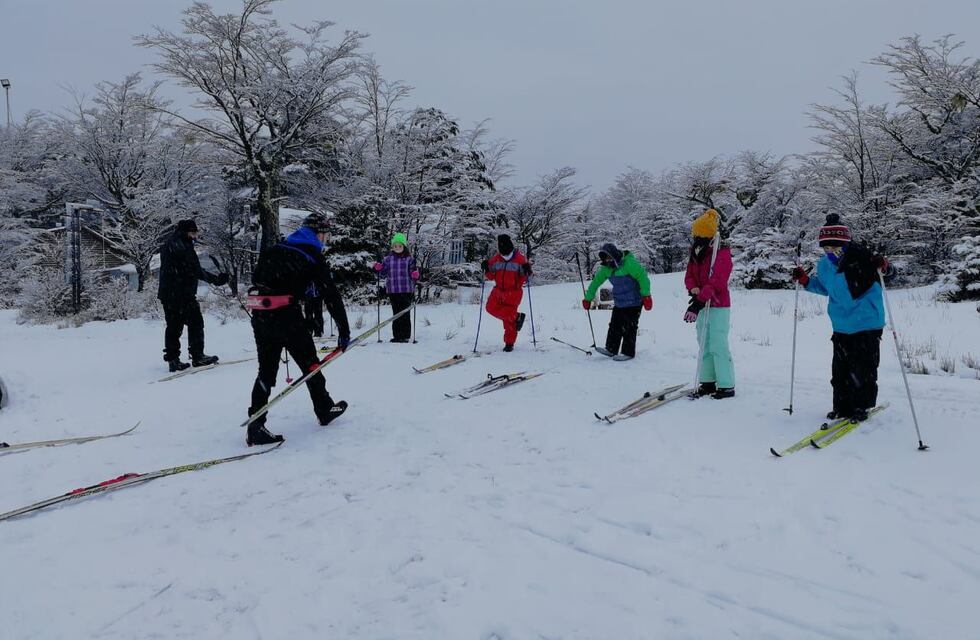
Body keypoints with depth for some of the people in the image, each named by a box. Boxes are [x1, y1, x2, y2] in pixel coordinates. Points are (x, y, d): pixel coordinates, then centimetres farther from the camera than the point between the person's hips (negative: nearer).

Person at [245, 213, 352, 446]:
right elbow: (331, 296, -2)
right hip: (286, 316, -6)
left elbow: (256, 278, 20)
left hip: (259, 316, 6)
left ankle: (255, 427, 4)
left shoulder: (276, 249, 19)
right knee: (309, 362, 13)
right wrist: (344, 331, 2)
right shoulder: (314, 257, 0)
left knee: (266, 370, 10)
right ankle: (325, 410, 29)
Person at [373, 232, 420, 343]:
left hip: (406, 291, -3)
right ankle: (396, 335, 12)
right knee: (396, 313, 8)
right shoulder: (388, 258, 9)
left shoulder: (409, 259, 1)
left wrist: (415, 276, -20)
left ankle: (406, 336, 5)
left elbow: (413, 273, 2)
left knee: (405, 314, -1)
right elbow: (383, 274, 12)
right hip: (393, 291, 3)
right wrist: (378, 269, -6)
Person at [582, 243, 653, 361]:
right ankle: (611, 349, 19)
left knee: (628, 328, -4)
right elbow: (596, 281, 13)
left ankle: (628, 352, 5)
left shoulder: (629, 263, -19)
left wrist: (646, 295, -24)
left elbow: (643, 277, -21)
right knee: (614, 326, 9)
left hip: (633, 303, -7)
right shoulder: (607, 268, 4)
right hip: (619, 303, 7)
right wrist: (588, 298, 17)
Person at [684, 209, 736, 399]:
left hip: (719, 306, -8)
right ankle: (707, 382, 19)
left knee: (718, 346, -8)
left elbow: (716, 283, -24)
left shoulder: (722, 253, -14)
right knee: (704, 344, 11)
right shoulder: (696, 253, 10)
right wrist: (694, 290, -14)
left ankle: (726, 386, -2)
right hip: (702, 306, 8)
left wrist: (698, 301, -33)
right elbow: (689, 276, 9)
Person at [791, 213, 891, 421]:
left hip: (867, 325, -5)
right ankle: (842, 406, 23)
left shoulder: (860, 256, -17)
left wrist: (882, 264, -31)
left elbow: (886, 270, -9)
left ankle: (861, 406, 15)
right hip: (841, 327, 6)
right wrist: (805, 280, 11)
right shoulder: (823, 265, 3)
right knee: (840, 369, 10)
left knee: (862, 369, 0)